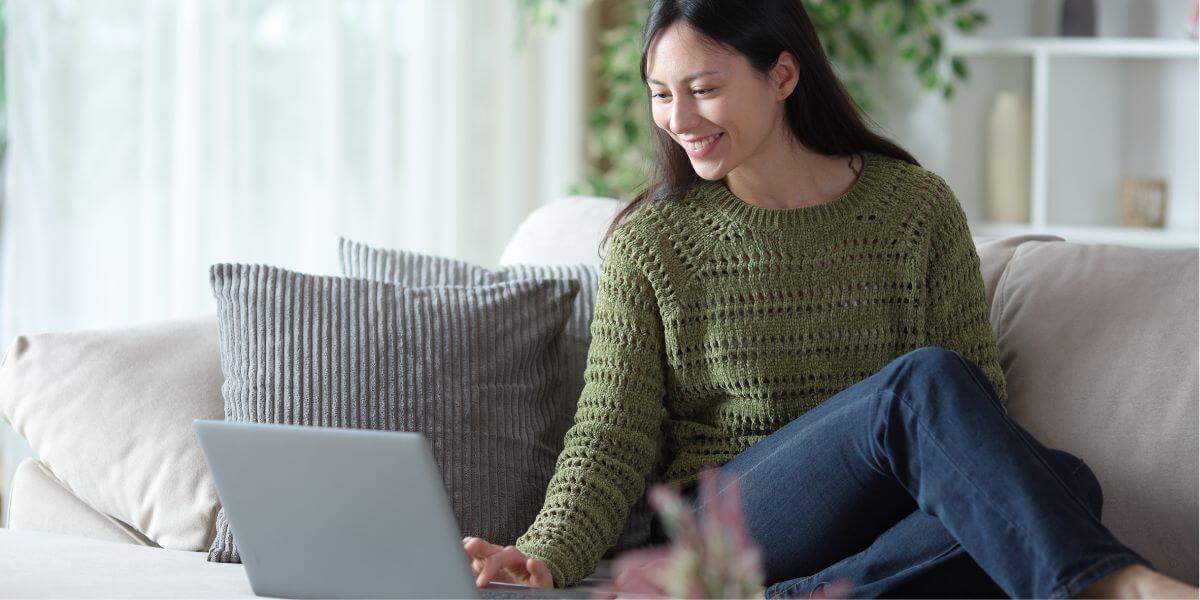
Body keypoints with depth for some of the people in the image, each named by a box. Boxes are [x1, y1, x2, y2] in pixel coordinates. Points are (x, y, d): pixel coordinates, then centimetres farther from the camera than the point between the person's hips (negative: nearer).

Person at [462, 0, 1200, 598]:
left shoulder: (916, 207, 6)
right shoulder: (650, 243, 5)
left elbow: (982, 401, 5)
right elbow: (613, 436, 0)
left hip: (883, 536, 2)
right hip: (723, 530, -2)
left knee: (1062, 479, -31)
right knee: (923, 383, -30)